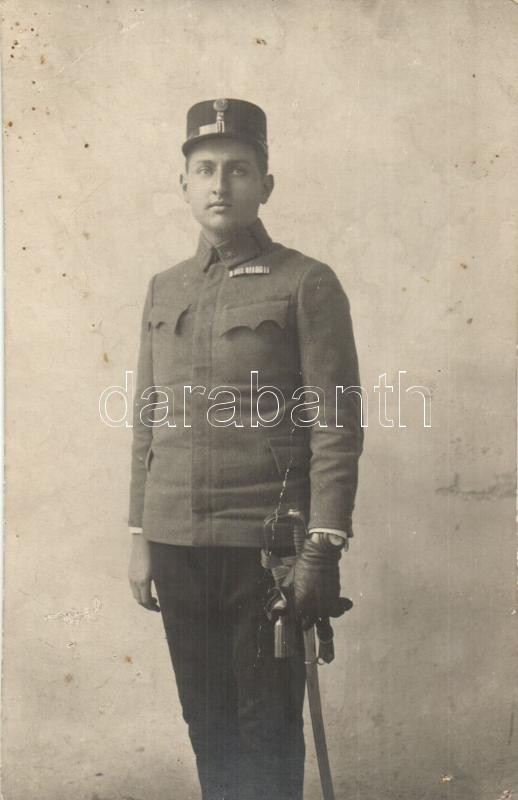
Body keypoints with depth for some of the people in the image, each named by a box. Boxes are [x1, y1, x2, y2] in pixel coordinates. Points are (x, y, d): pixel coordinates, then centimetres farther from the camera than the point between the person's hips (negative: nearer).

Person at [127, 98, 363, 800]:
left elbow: (337, 427, -8)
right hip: (177, 545, 5)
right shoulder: (164, 290, 11)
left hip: (266, 546, -4)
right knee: (207, 720, 16)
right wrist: (140, 538, 9)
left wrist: (323, 548, -12)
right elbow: (147, 421, 12)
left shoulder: (307, 284, -4)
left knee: (268, 727, 9)